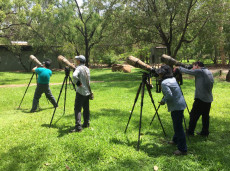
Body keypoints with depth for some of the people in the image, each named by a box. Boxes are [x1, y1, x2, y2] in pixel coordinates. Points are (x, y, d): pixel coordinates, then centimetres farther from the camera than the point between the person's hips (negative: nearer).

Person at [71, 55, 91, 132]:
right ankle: (86, 123, 24)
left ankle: (78, 127, -14)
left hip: (81, 92, -8)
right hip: (87, 91, 8)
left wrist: (76, 82, -15)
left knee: (77, 109, -8)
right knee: (86, 108, 16)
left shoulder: (79, 68, -11)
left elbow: (74, 76, -30)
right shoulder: (87, 69, 13)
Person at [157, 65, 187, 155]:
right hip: (180, 104, 10)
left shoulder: (164, 83, -16)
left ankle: (182, 149, 2)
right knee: (177, 125, 24)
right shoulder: (173, 79, 11)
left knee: (178, 127, -4)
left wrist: (163, 101, -9)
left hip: (176, 107, -10)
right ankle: (175, 140, 41)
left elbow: (169, 95, -24)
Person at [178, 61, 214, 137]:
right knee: (205, 116, 14)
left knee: (193, 115, 1)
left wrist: (179, 68, 11)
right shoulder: (209, 72, 14)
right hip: (209, 99, 8)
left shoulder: (199, 71, -9)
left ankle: (190, 132, 7)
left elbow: (187, 71, -6)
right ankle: (205, 132, 20)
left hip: (201, 99, -8)